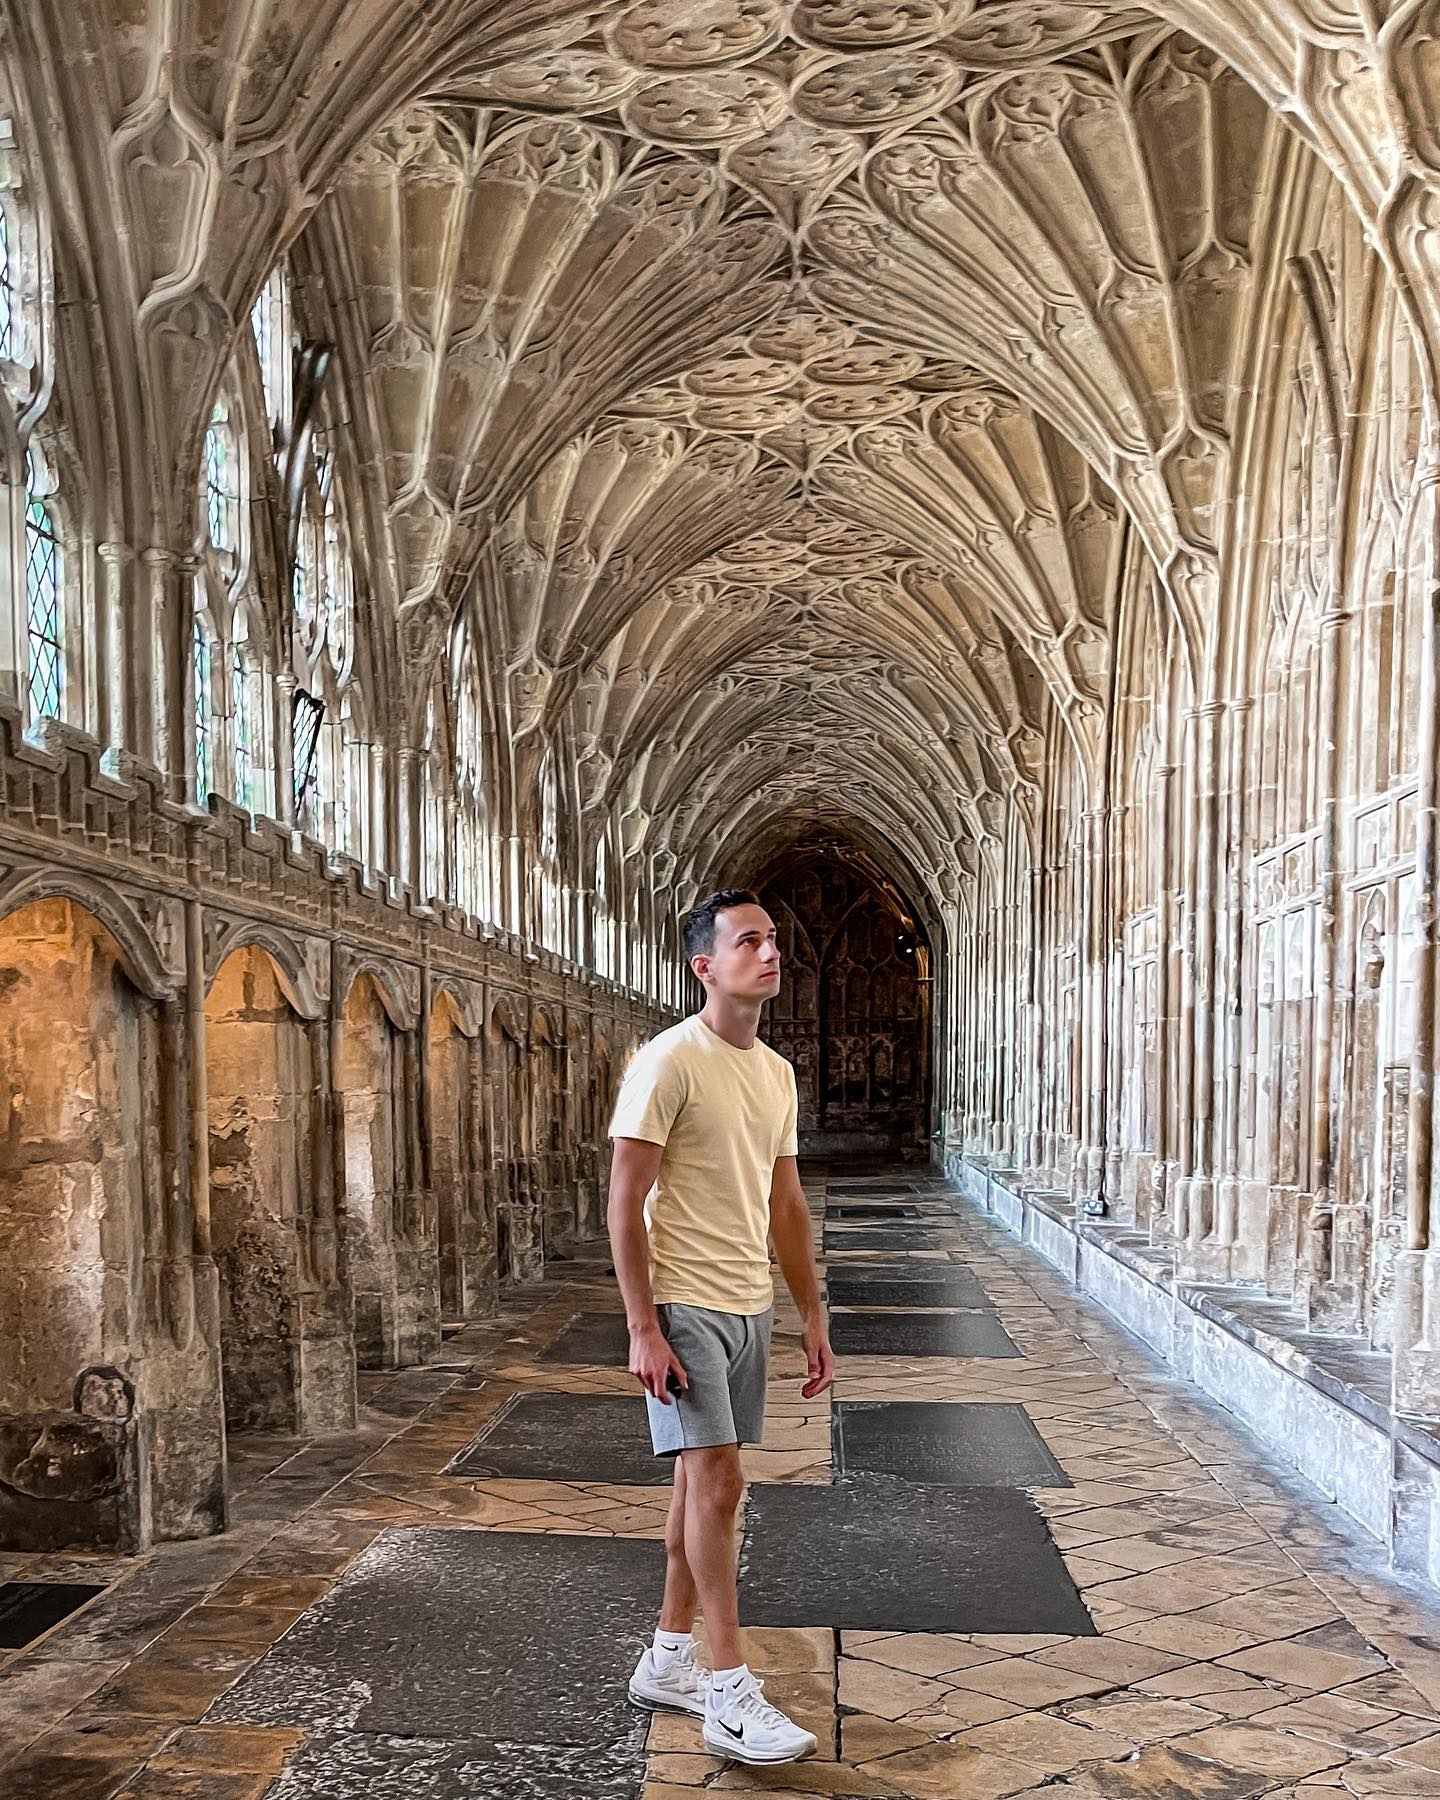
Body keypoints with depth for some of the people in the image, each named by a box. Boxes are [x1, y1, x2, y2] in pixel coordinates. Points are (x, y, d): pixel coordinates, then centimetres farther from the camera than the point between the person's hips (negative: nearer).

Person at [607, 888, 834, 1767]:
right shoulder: (670, 1062, -13)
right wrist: (643, 1327, -18)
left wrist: (814, 1315, 13)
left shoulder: (777, 1073, 10)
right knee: (717, 1482, -7)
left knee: (704, 1480, 12)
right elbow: (625, 1203, -14)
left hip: (750, 1306, 7)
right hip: (685, 1304, -7)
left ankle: (669, 1661, 24)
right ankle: (731, 1693, 1)